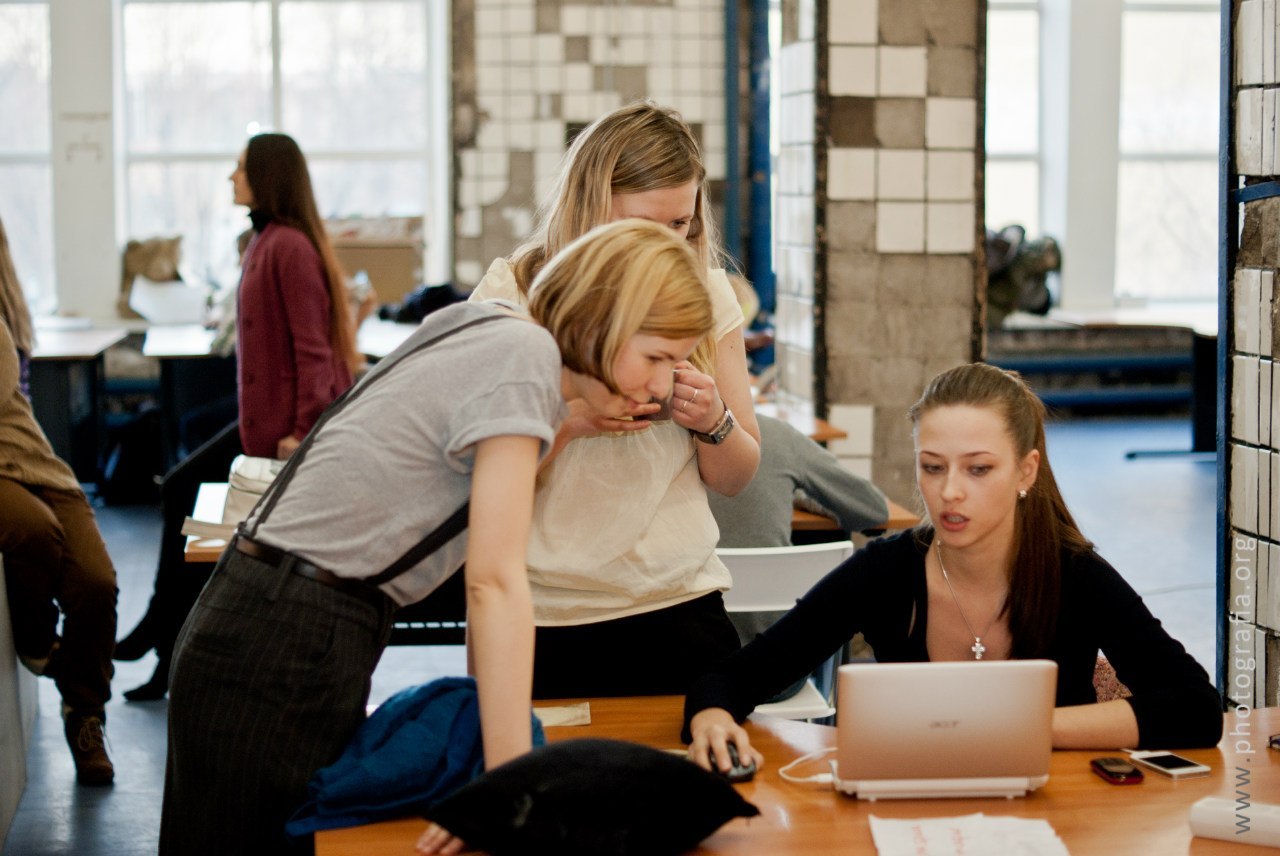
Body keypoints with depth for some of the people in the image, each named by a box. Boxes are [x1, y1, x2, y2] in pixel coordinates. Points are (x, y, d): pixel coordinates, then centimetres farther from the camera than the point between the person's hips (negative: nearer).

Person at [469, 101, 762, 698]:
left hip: (680, 603, 3)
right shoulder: (510, 293, -4)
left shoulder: (706, 294, 5)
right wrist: (566, 423, -21)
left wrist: (713, 421, -9)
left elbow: (735, 478, 11)